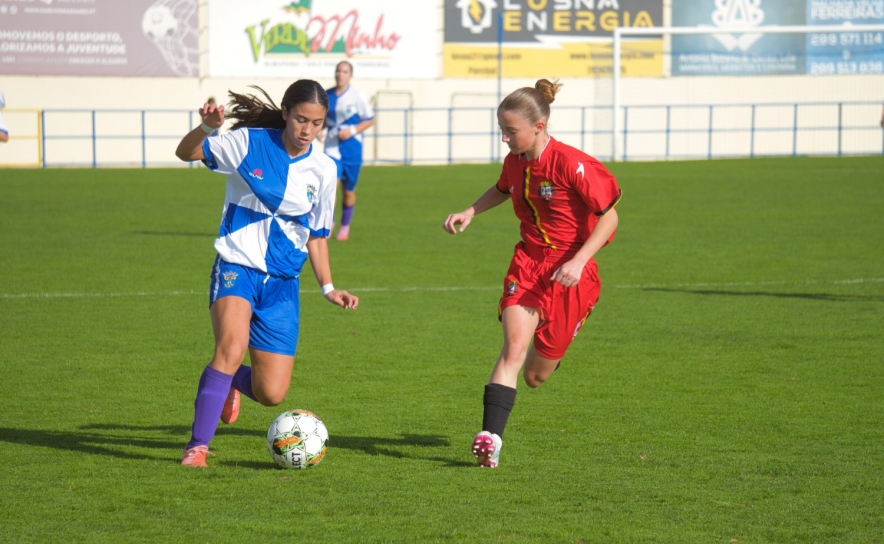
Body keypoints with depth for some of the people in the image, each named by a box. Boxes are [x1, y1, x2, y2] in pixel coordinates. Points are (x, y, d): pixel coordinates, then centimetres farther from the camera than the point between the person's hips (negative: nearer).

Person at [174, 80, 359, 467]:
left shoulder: (323, 171, 3)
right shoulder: (248, 143, -6)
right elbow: (186, 153, 1)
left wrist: (328, 287, 6)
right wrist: (206, 127, -18)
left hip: (282, 283, 3)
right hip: (237, 266, -3)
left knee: (272, 394, -2)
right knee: (233, 343, -33)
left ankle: (230, 382, 35)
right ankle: (197, 446, -22)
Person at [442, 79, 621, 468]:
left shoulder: (571, 165, -20)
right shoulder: (515, 162, 0)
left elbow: (609, 217, -14)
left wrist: (578, 261, -24)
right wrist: (469, 213, 9)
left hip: (569, 270, -4)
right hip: (527, 262, 4)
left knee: (535, 376, 7)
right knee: (513, 347, -20)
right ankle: (490, 437, -26)